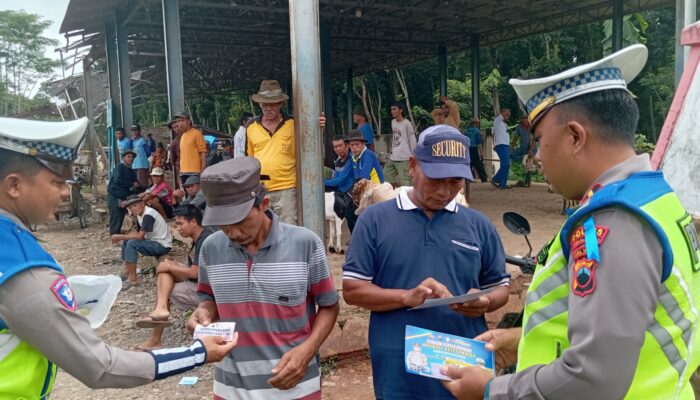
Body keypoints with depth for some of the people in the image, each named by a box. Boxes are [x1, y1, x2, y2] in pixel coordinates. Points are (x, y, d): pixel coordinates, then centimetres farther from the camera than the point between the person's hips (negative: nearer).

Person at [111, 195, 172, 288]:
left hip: (163, 245, -10)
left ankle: (132, 278, -17)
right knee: (126, 241, 7)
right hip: (153, 241, 10)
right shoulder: (139, 214, 6)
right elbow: (137, 233, 10)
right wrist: (122, 237, -7)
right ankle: (126, 271, 10)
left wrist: (119, 237, -18)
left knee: (132, 243, -24)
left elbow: (140, 236, -26)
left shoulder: (148, 214, -22)